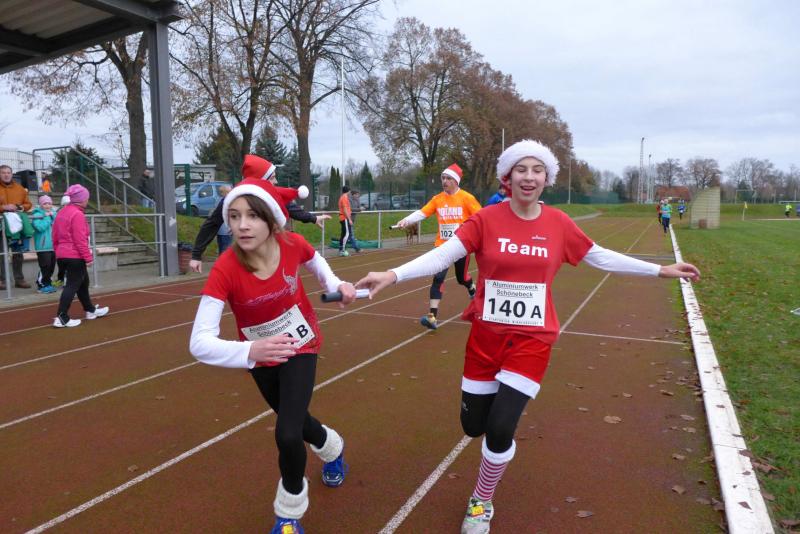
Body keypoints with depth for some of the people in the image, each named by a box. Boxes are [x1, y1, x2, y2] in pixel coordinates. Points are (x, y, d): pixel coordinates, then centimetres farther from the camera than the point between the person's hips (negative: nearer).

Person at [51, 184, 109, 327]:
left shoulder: (61, 212, 14)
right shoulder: (78, 214, -15)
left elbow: (55, 237, 18)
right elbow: (80, 240, -20)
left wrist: (59, 251, 25)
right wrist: (88, 257, -16)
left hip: (62, 256, 10)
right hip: (75, 257, -10)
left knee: (83, 282, 21)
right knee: (72, 285, -5)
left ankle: (91, 310, 32)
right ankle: (62, 318, -7)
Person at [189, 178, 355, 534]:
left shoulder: (293, 245, -26)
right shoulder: (225, 269, -32)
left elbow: (315, 262, 2)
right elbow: (200, 343, -39)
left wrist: (336, 286, -15)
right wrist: (250, 351, -55)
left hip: (300, 346, -1)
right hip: (260, 357, 1)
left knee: (287, 435, -16)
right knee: (294, 419, 24)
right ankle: (332, 448, 61)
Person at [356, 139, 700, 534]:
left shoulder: (558, 223, -2)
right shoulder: (486, 219, -9)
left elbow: (600, 257, 10)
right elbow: (444, 254, -17)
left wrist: (660, 270, 13)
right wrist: (393, 275, -32)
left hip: (533, 339, 0)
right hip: (486, 335, 0)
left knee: (500, 428, -7)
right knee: (473, 426, 9)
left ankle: (481, 502, 23)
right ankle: (500, 396, 48)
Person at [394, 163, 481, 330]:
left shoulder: (467, 198, -7)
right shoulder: (437, 199, 1)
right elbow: (421, 213, -7)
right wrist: (407, 220, -23)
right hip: (442, 245, 2)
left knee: (462, 278, 13)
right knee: (438, 277, -11)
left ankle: (473, 291, 51)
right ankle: (432, 316, -12)